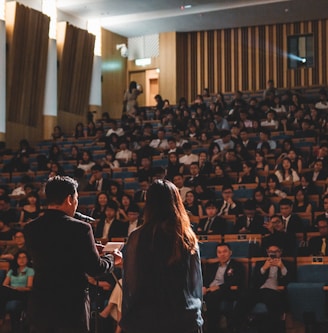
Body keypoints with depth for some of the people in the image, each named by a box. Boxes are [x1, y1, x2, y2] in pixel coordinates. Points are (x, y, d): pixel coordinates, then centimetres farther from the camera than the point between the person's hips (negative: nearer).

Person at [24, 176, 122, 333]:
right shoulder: (80, 229, -14)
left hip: (39, 306, 4)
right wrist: (112, 258, 11)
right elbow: (95, 269, -11)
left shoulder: (30, 229, 0)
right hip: (72, 306, -4)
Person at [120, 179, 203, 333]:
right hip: (187, 319, 2)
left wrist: (127, 320, 5)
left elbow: (130, 284, -4)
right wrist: (195, 315, 18)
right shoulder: (189, 238, 0)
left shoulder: (138, 238, -8)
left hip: (147, 320, -2)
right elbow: (197, 283, 7)